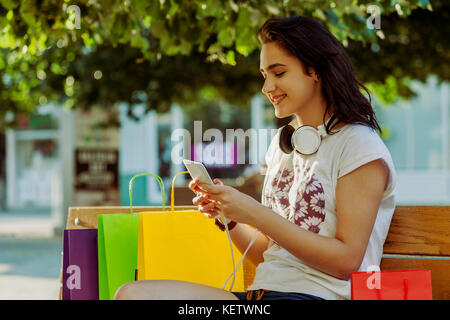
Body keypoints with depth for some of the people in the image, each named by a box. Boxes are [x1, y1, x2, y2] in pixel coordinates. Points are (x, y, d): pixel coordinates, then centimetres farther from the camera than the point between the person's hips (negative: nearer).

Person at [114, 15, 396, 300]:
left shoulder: (360, 144, -3)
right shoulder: (282, 143, 20)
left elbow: (347, 260, -11)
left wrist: (256, 214, -13)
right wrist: (227, 216, 2)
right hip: (262, 291, 7)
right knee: (132, 295, -19)